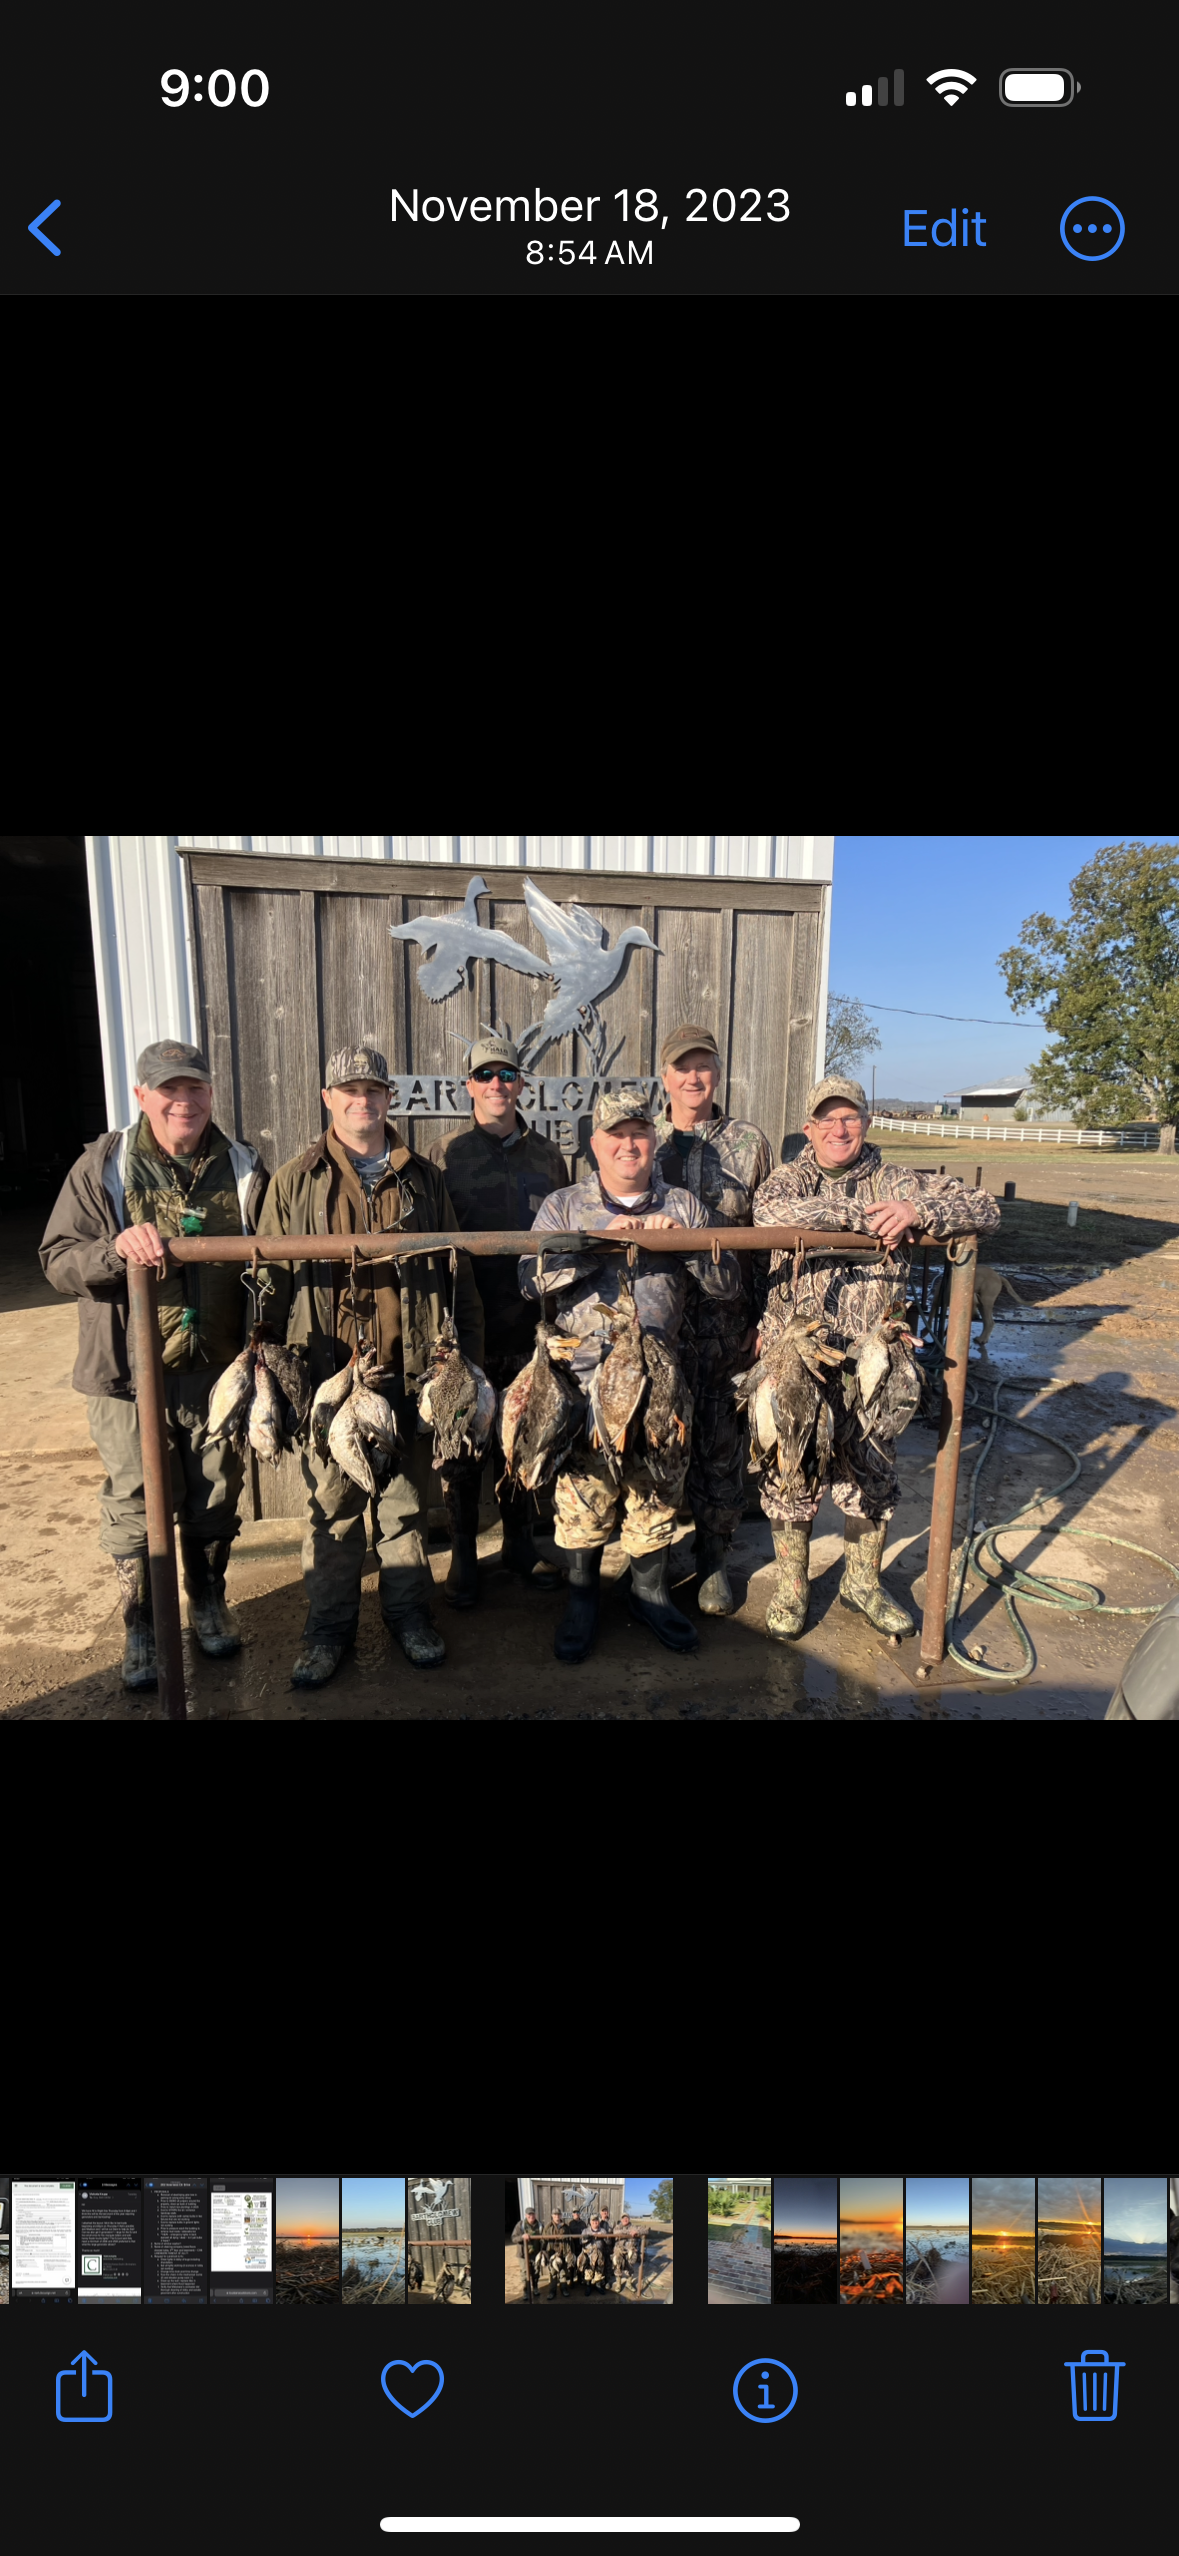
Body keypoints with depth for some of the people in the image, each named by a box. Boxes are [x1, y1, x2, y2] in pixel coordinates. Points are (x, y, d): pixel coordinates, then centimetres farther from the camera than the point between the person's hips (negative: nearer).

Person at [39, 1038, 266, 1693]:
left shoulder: (243, 1167, 2)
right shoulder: (103, 1167, -3)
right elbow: (58, 1261, -4)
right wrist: (116, 1248, -25)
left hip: (218, 1368, 2)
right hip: (129, 1370, -1)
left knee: (216, 1497, 13)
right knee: (137, 1504, 7)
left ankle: (209, 1602, 37)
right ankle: (142, 1626, 28)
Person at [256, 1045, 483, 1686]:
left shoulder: (422, 1179, 8)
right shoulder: (295, 1181, 4)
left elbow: (456, 1272, 10)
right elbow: (270, 1279, 4)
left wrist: (468, 1353, 5)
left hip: (409, 1370, 1)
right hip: (329, 1370, -1)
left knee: (407, 1496, 13)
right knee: (332, 1502, 9)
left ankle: (408, 1611, 30)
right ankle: (330, 1624, 25)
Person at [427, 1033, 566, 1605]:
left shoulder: (547, 1156, 9)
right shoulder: (445, 1152, 1)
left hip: (531, 1325, 3)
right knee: (463, 1447, 6)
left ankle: (519, 1543, 32)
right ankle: (462, 1555, 23)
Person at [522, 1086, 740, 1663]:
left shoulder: (682, 1206, 9)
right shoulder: (563, 1206, 6)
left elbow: (728, 1285, 2)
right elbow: (531, 1279, -11)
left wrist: (681, 1242, -13)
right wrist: (604, 1241, -18)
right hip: (583, 1378, -1)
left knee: (656, 1495, 11)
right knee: (582, 1496, 4)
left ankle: (650, 1593, 33)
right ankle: (582, 1598, 26)